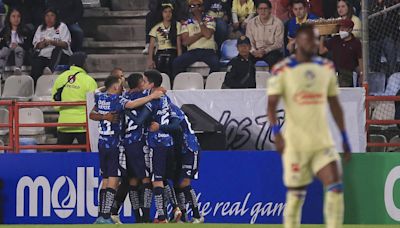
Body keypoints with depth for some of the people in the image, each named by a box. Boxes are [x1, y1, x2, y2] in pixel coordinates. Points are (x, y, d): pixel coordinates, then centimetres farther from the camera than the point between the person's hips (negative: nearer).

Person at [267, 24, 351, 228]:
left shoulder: (326, 68, 10)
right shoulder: (282, 70, -4)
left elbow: (335, 105, 16)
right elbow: (271, 105, -8)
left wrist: (345, 138, 15)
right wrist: (276, 132, -24)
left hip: (323, 142, 3)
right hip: (295, 143, -3)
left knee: (335, 188, -12)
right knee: (295, 196, 3)